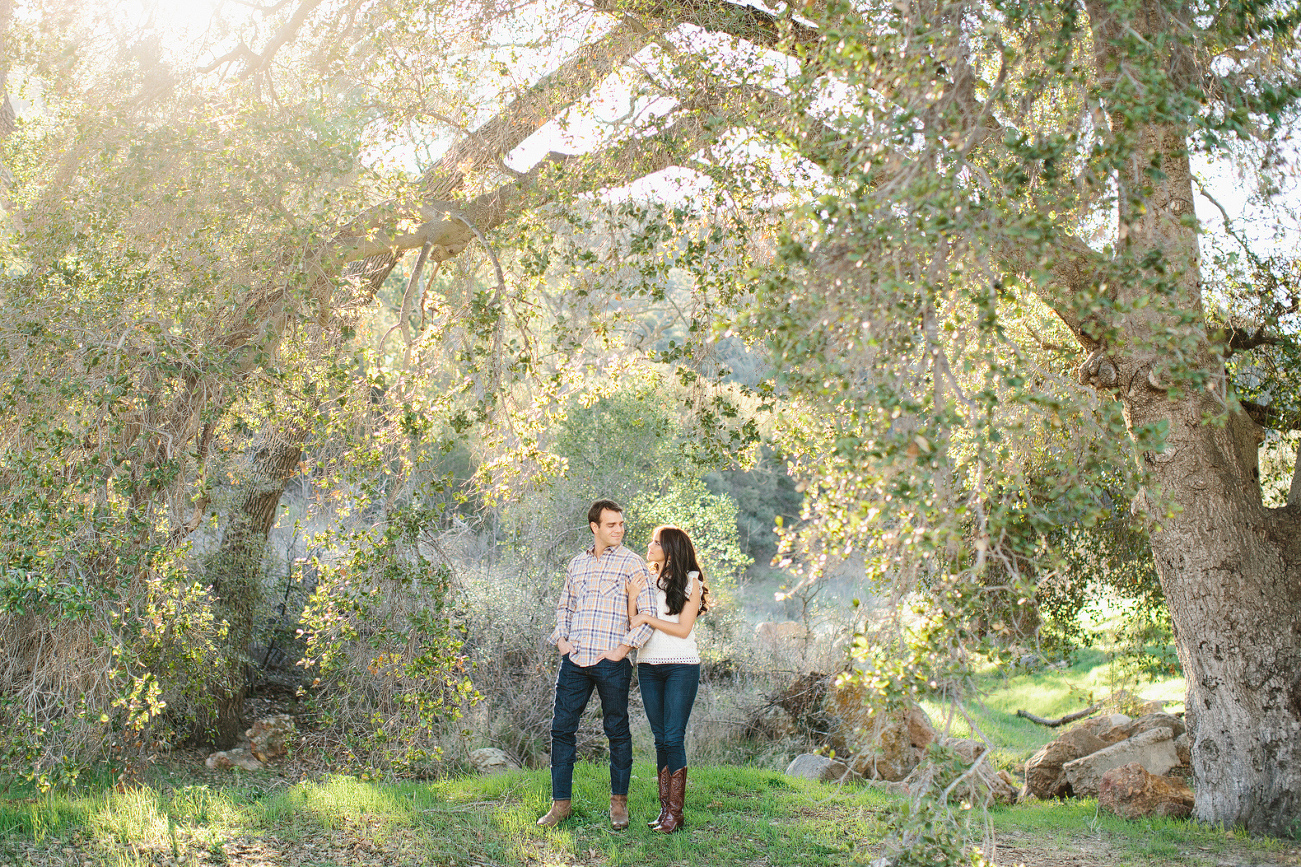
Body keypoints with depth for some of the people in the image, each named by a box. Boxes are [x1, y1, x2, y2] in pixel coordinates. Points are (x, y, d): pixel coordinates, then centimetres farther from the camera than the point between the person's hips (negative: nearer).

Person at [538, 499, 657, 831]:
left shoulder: (631, 563, -1)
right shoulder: (577, 564, 14)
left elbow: (648, 613, -6)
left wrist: (624, 648, -11)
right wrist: (561, 639, 8)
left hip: (611, 663, -4)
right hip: (574, 660, 4)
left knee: (617, 732, 5)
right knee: (561, 728, 5)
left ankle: (619, 803, 19)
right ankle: (560, 803, 16)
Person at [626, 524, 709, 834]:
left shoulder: (690, 581, -2)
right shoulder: (647, 581, 11)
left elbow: (683, 630, -9)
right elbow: (633, 626, 6)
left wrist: (647, 618, -9)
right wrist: (632, 598, -8)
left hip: (681, 666, -5)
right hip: (648, 666, 5)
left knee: (673, 738, -8)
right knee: (660, 739, 6)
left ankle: (675, 812, -3)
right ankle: (665, 809, 10)